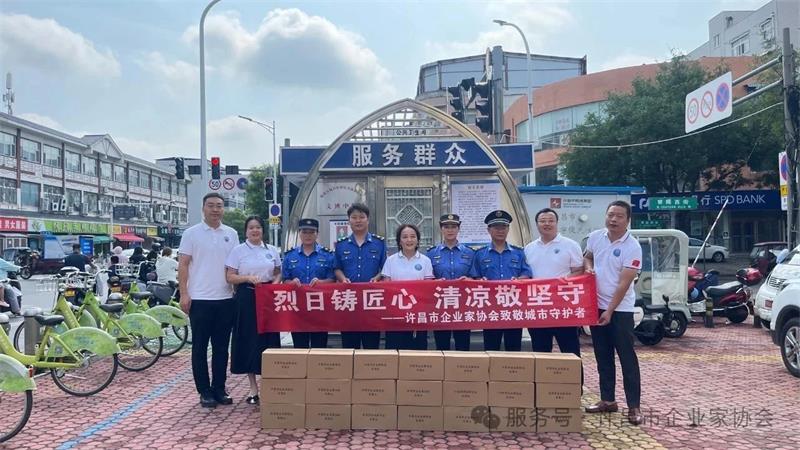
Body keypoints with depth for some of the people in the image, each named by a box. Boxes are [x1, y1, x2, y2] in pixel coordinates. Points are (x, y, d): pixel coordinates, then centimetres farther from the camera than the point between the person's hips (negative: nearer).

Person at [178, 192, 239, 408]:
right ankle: (205, 391, 13)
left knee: (221, 347, 10)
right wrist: (184, 294, -9)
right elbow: (183, 265, -2)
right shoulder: (192, 233, 0)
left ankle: (219, 388, 20)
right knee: (200, 348, 4)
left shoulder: (231, 234, 9)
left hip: (226, 299, 3)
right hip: (200, 299, -3)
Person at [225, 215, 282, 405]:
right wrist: (248, 278, -18)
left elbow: (278, 273, 15)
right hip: (246, 298, -3)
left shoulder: (272, 250, 10)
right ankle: (253, 387, 10)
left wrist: (275, 283, -5)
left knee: (270, 339, 3)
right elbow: (230, 277, -3)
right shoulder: (238, 250, 1)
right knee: (249, 340, 0)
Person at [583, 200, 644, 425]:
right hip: (596, 306, 6)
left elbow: (624, 284, -17)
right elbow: (587, 257, 21)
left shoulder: (632, 247, -15)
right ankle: (607, 399, 24)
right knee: (603, 356, 13)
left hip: (620, 309, -5)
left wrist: (610, 311, -19)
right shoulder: (595, 236, 1)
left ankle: (634, 406, 4)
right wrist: (588, 268, -3)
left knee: (627, 358, -2)